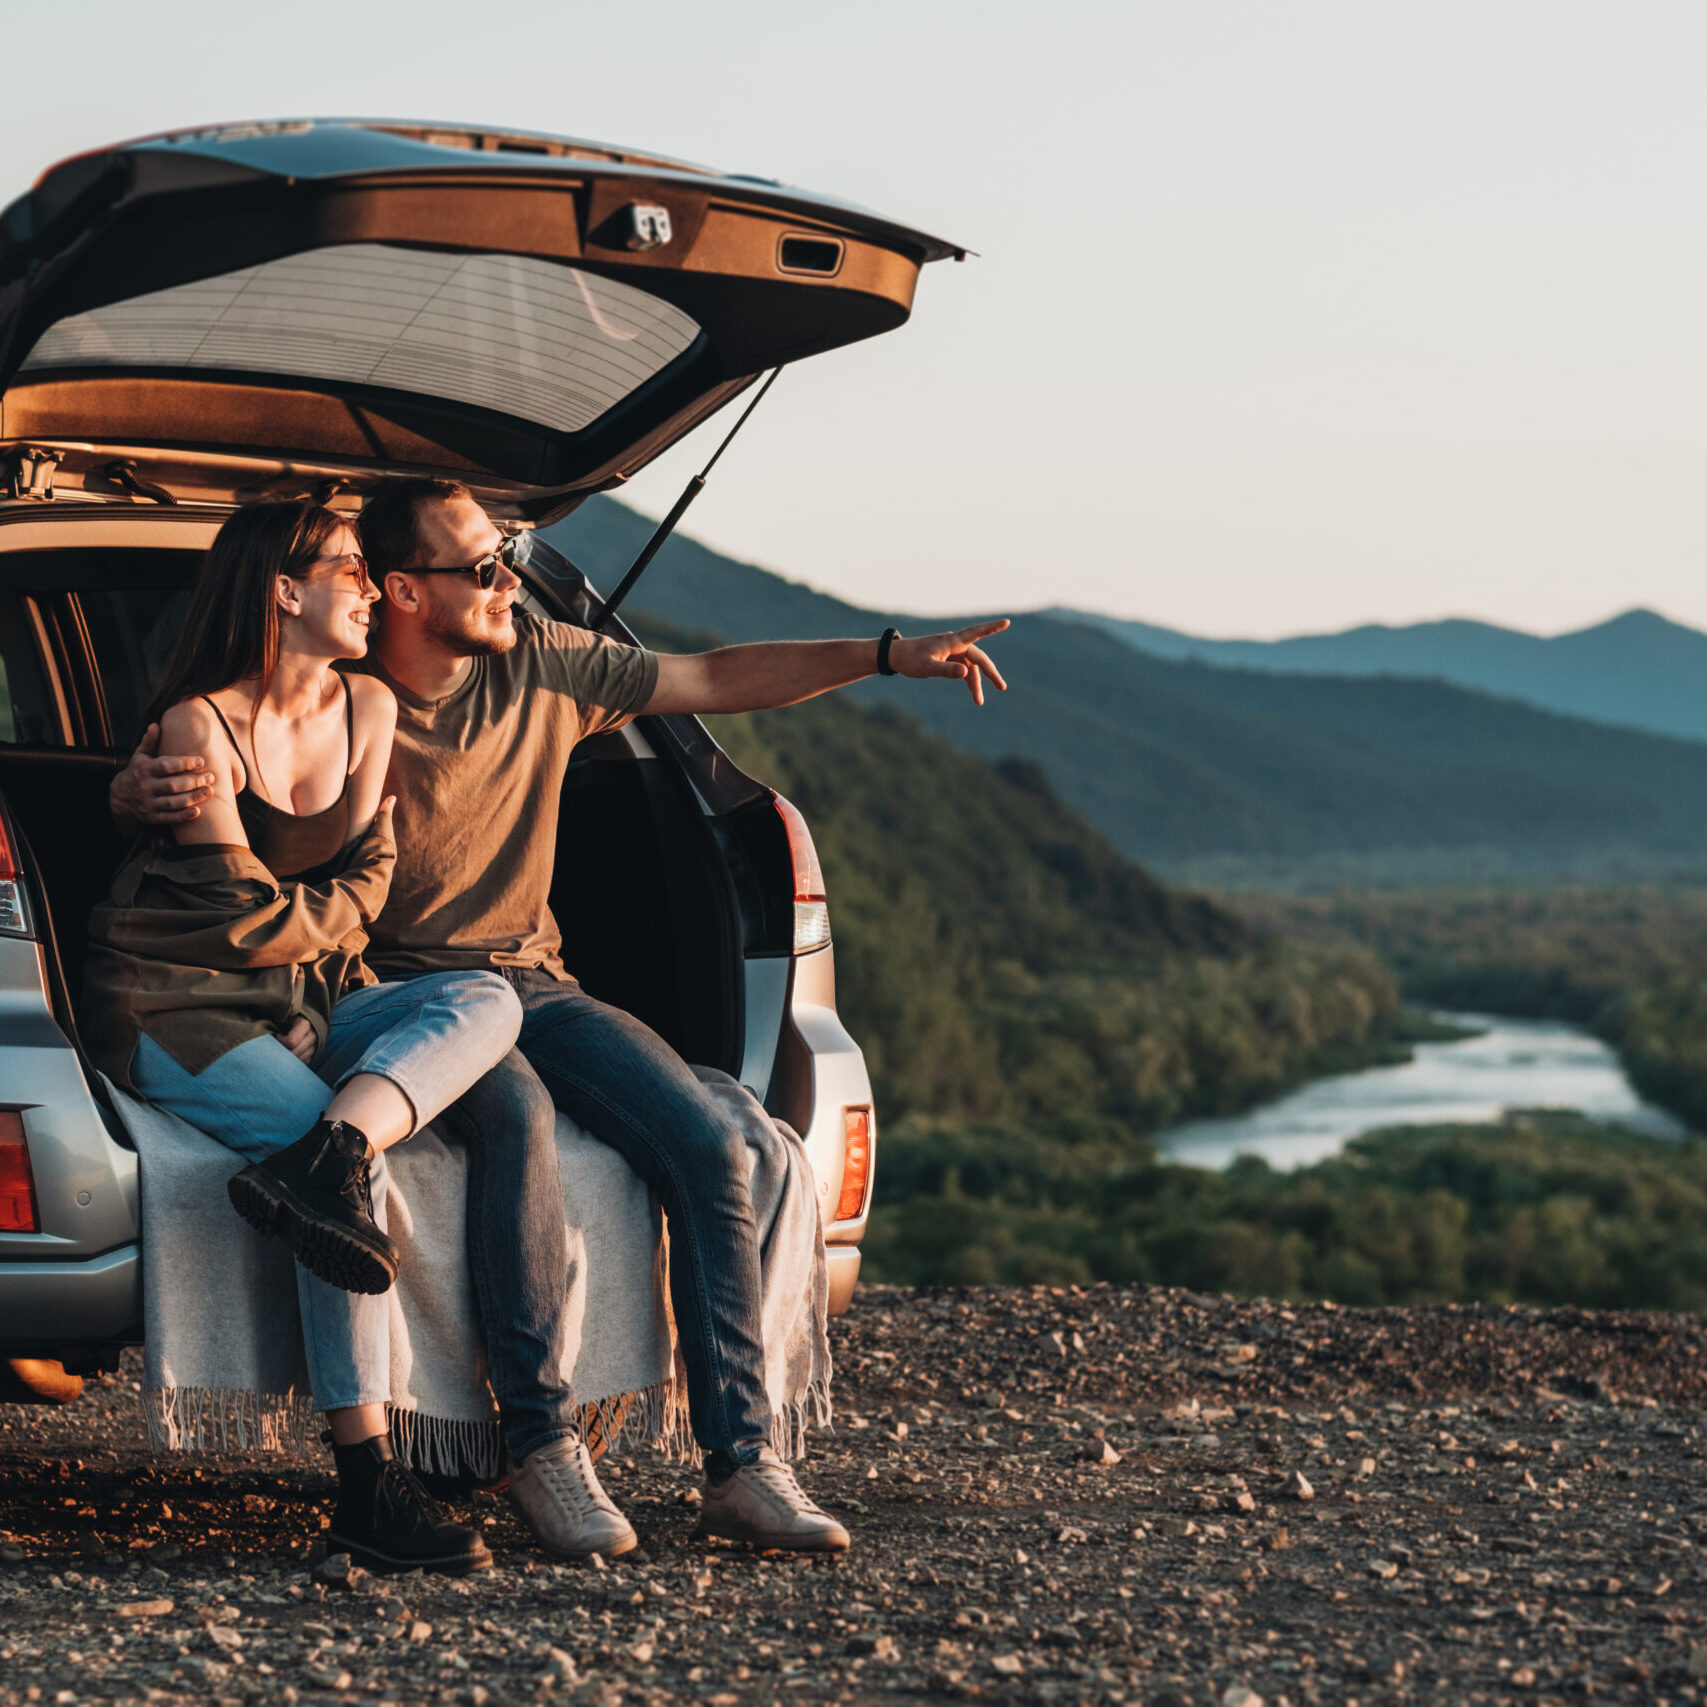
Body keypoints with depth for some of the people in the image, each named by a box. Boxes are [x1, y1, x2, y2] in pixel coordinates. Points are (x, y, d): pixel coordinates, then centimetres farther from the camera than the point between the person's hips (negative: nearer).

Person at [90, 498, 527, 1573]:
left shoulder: (370, 710, 11)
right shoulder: (200, 724, -10)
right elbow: (241, 911, -11)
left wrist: (301, 919, -2)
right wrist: (332, 916, 7)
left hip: (307, 1001, 7)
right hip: (177, 1006, -7)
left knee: (487, 1001, -18)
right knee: (336, 1144, -31)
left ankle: (319, 1164, -44)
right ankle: (366, 1480, -35)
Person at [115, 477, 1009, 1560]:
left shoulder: (545, 667, 4)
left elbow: (719, 680, 11)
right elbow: (155, 771, -5)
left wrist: (891, 655, 5)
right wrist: (143, 788, -32)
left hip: (535, 982, 5)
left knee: (710, 1145, -19)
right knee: (517, 1114, -38)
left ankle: (742, 1467, -17)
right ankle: (542, 1449, -31)